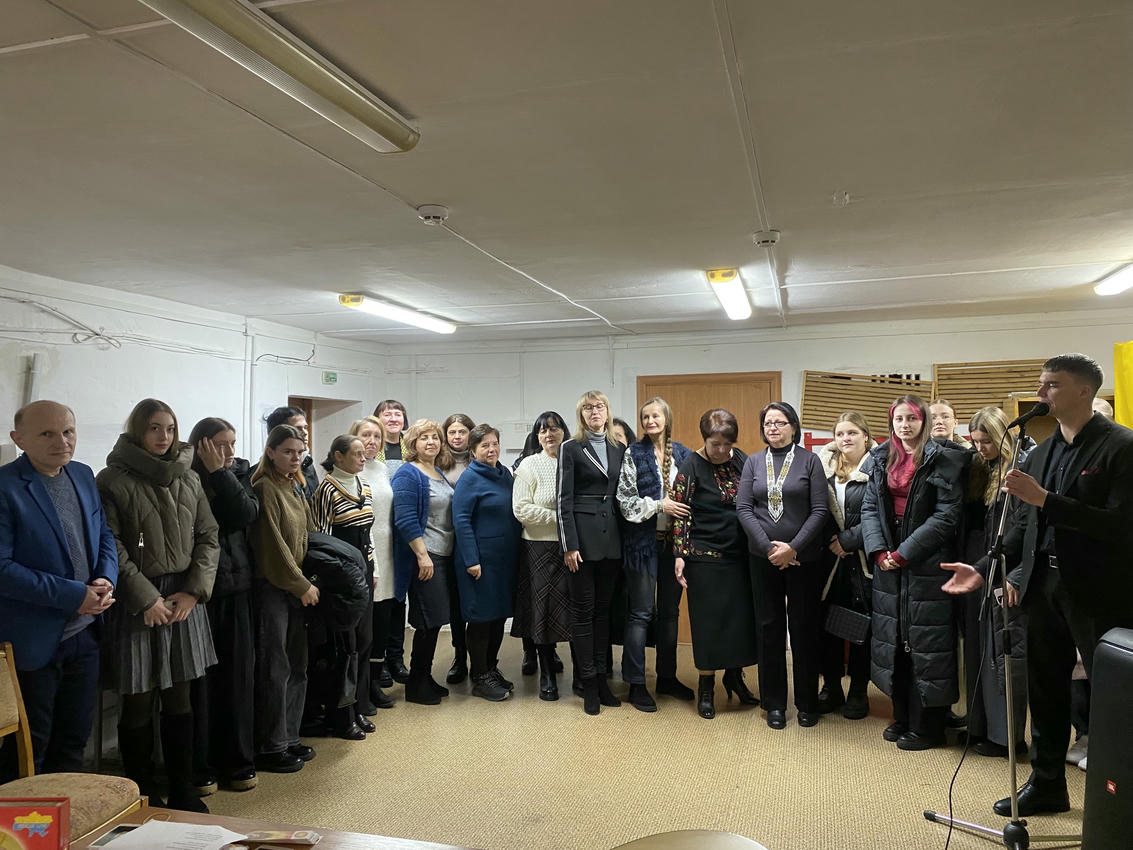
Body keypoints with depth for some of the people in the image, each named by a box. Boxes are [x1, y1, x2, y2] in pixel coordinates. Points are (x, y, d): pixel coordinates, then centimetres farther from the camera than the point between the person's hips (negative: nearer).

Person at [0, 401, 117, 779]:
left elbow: (105, 536, 12)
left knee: (74, 737, 19)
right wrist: (71, 595, -21)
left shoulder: (83, 475, 5)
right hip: (32, 641, -6)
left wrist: (106, 579, -7)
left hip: (84, 632, 6)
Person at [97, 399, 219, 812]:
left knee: (179, 697, 10)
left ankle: (183, 791, 22)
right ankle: (143, 797, 19)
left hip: (184, 597, 4)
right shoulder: (113, 480, -4)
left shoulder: (188, 478, 8)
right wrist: (146, 598, -13)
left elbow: (208, 537, 8)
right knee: (138, 701, 4)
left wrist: (194, 591, -4)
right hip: (137, 602, -4)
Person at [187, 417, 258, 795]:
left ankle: (239, 762, 20)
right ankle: (200, 767, 15)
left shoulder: (238, 474, 8)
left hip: (235, 586, 4)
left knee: (239, 673, 8)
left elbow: (247, 513, -9)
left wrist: (220, 473, -10)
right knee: (200, 677, 0)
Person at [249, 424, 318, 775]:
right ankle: (270, 748, 10)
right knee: (276, 669, -1)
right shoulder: (265, 488, -12)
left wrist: (308, 582, 8)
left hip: (298, 588, 8)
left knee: (297, 666, 12)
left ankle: (289, 738, 23)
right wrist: (301, 584, -13)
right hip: (272, 587, -8)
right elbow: (273, 544, -16)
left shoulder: (295, 487, 14)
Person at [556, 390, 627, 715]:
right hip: (583, 536, -4)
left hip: (611, 537, 4)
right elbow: (564, 499, -6)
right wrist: (569, 545, -13)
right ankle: (589, 684, 10)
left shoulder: (619, 449, 12)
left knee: (604, 607, 11)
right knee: (584, 610, 2)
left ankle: (601, 677, 20)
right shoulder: (571, 448, -2)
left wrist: (624, 539, 7)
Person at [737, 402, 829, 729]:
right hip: (763, 557, 2)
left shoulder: (809, 460, -1)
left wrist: (793, 548, -13)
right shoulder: (754, 462, 6)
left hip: (804, 557, -2)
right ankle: (774, 702, 18)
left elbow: (820, 510, -6)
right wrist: (769, 547, -11)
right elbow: (743, 508, 0)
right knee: (769, 627, 7)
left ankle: (807, 702, 20)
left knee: (804, 628, 5)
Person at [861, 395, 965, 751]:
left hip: (926, 565, -5)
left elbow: (947, 515, -13)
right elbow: (869, 508, 6)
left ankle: (927, 727, 14)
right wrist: (879, 551, -9)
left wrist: (904, 553, -16)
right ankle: (902, 718, 27)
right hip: (888, 563, 6)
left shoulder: (943, 460, -7)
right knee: (895, 641, 13)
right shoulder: (881, 460, 10)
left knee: (925, 642, 0)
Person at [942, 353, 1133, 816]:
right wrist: (983, 569, -1)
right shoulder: (1040, 453, 10)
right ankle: (1046, 784, 30)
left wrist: (1044, 499, -23)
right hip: (1044, 583, 7)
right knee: (1044, 690, 15)